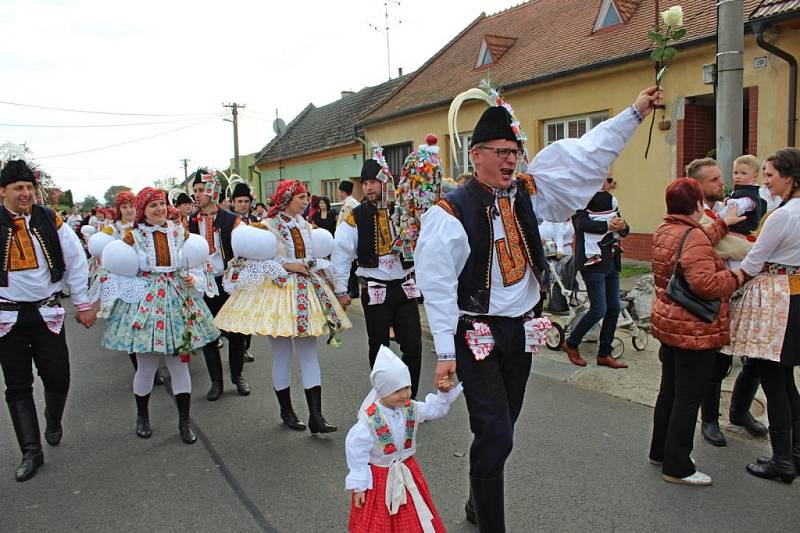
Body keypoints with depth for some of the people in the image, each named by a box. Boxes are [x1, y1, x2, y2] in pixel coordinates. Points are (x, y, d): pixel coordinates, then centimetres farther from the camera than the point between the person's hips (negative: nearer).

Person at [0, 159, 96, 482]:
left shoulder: (50, 221, -2)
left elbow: (76, 261, 3)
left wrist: (83, 304, 4)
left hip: (47, 312, 1)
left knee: (58, 377, 2)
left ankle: (53, 423, 35)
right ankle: (31, 453, 17)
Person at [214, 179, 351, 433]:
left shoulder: (305, 225, 11)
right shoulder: (268, 227, -7)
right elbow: (254, 262, -13)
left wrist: (317, 268, -1)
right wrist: (286, 266, -16)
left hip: (306, 290, 6)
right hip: (277, 290, -5)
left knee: (309, 352, 2)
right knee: (282, 354, 5)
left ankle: (316, 416, 3)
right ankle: (286, 411, 23)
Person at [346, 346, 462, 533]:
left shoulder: (411, 409, -9)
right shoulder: (370, 419, -27)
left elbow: (435, 408, 8)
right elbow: (356, 450, -20)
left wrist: (445, 392, -10)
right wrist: (358, 486, -16)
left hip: (406, 472, 5)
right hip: (378, 476, -5)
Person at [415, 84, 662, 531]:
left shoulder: (528, 194, 3)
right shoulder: (451, 212, -14)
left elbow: (586, 157, 9)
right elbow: (437, 285, -14)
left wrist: (635, 113, 9)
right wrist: (445, 352, -14)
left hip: (521, 329, 6)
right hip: (477, 336, -6)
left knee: (499, 431, 18)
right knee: (495, 436, -7)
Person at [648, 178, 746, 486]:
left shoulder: (663, 232, 7)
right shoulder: (693, 235, -21)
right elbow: (704, 283, -30)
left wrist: (724, 223, 24)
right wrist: (734, 278, -12)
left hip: (667, 322, 9)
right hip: (695, 330, -9)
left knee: (669, 391, 20)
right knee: (688, 399, 2)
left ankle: (660, 451, 33)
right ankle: (677, 468, 13)